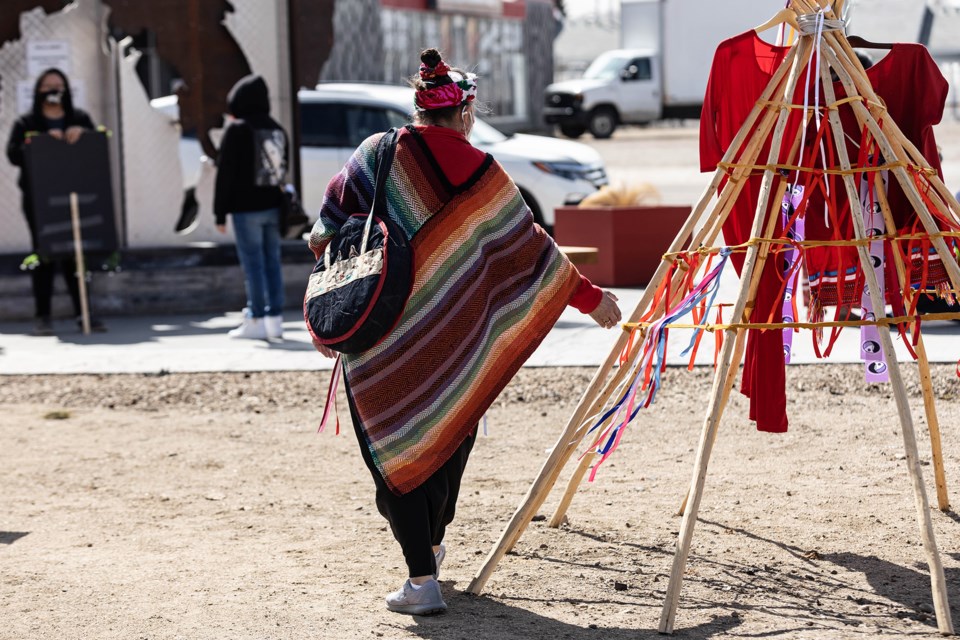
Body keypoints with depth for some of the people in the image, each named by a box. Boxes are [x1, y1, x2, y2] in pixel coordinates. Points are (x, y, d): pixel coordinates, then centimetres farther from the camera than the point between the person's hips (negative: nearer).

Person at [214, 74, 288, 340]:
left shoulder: (236, 130, -8)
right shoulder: (277, 130, 11)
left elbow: (225, 174, -9)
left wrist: (220, 213, -5)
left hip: (246, 208, -6)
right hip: (272, 207, 6)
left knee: (253, 263, -4)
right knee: (272, 262, 8)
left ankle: (257, 320, -3)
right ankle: (275, 319, 9)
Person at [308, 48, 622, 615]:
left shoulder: (376, 154, -1)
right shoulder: (479, 173, -2)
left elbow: (328, 231, 4)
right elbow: (529, 246, 1)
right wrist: (590, 297, 12)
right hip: (451, 343, 1)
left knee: (395, 446, 2)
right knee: (447, 438, 20)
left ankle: (422, 579, -4)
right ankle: (431, 545, 37)